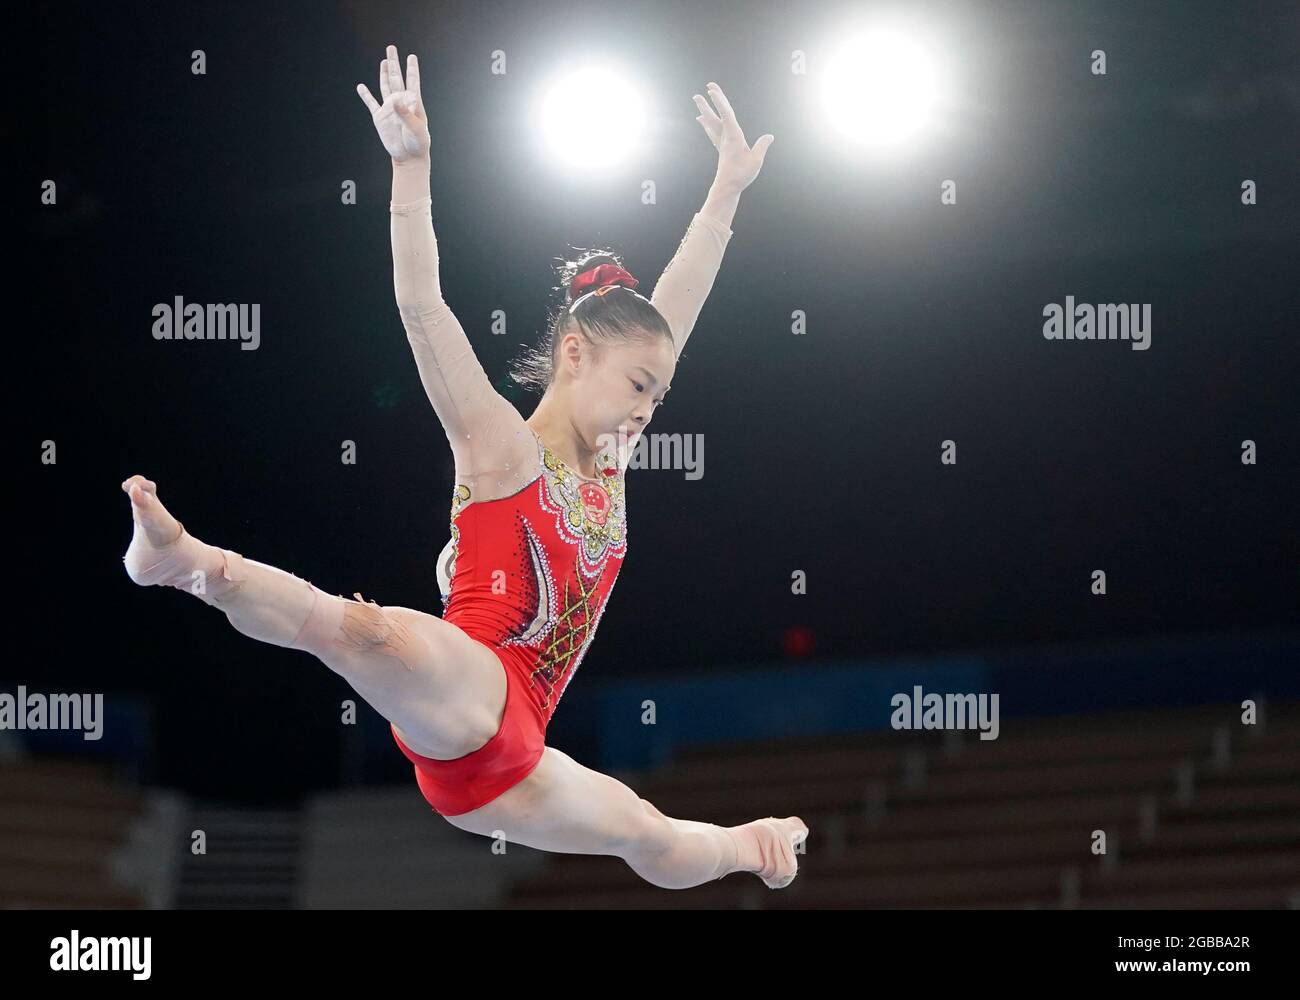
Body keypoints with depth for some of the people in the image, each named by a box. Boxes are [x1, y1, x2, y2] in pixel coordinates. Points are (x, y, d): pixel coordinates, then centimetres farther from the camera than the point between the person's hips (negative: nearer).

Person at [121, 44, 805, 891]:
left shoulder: (608, 464, 20)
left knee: (649, 838, 30)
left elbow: (676, 310, 25)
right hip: (467, 698, -8)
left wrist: (728, 191, 29)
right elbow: (421, 304, -11)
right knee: (379, 638, -44)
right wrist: (411, 166, -21)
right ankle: (186, 560, -53)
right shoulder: (503, 447, 1)